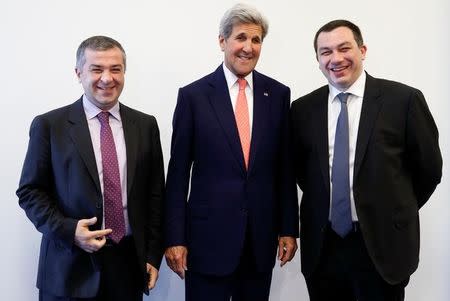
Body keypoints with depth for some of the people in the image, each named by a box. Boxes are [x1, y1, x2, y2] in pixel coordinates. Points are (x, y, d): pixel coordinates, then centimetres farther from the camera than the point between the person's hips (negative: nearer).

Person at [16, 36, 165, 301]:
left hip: (130, 262, 3)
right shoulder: (49, 125, -3)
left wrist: (153, 256, 3)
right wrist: (68, 230, -15)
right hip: (70, 267, -2)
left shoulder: (145, 125, 5)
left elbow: (155, 194, 6)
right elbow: (30, 191, -1)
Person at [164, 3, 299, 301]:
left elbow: (285, 167, 7)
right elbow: (178, 172, -3)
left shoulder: (278, 94, 4)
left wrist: (288, 228, 6)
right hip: (209, 234, -2)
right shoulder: (193, 95, -4)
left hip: (262, 235, 3)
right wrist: (175, 238, -6)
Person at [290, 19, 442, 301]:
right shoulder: (303, 109, 2)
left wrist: (395, 212, 8)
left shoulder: (404, 99, -7)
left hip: (383, 243, -2)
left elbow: (428, 168, 1)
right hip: (322, 245, 3)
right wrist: (323, 205, 8)